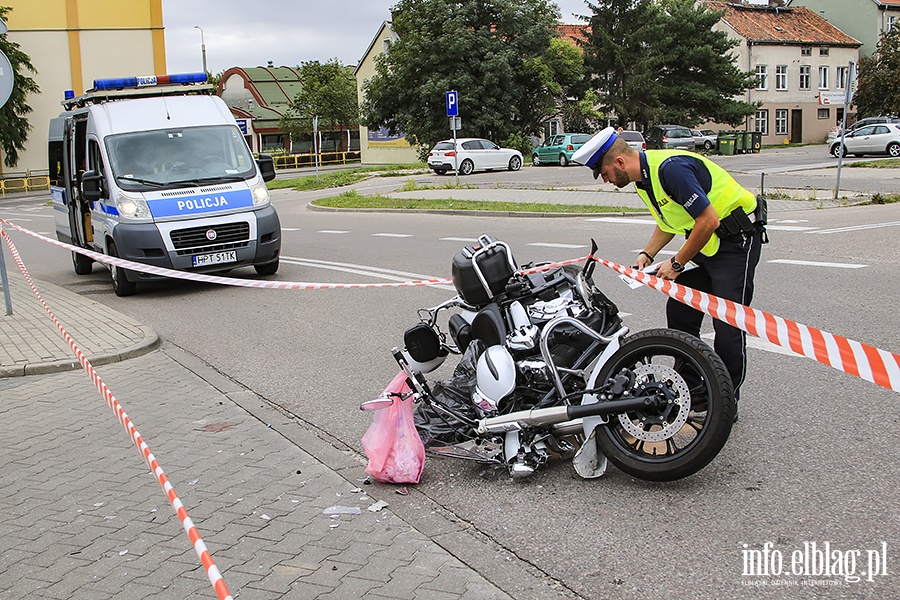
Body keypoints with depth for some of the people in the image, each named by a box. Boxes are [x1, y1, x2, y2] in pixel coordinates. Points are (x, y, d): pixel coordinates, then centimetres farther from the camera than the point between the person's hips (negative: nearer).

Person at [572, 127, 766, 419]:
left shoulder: (671, 168, -25)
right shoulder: (644, 177, 6)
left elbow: (708, 221, -26)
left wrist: (677, 264, -17)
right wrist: (647, 254, 5)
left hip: (736, 240, -10)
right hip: (706, 245, 10)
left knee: (727, 324, -9)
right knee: (679, 310, 6)